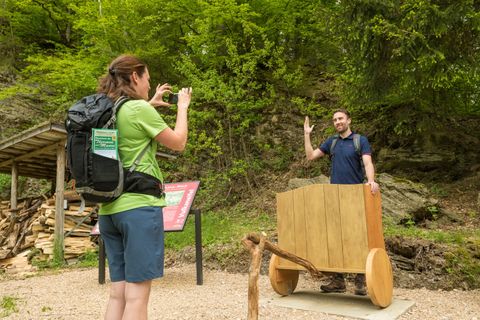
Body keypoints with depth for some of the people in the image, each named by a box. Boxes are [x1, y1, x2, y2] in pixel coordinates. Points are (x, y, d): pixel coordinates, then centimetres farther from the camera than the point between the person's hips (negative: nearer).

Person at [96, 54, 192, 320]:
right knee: (137, 294, -1)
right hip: (139, 206, -8)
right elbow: (178, 143, -1)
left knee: (118, 292, 12)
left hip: (108, 209, 8)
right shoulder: (139, 110, -10)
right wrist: (182, 107, 12)